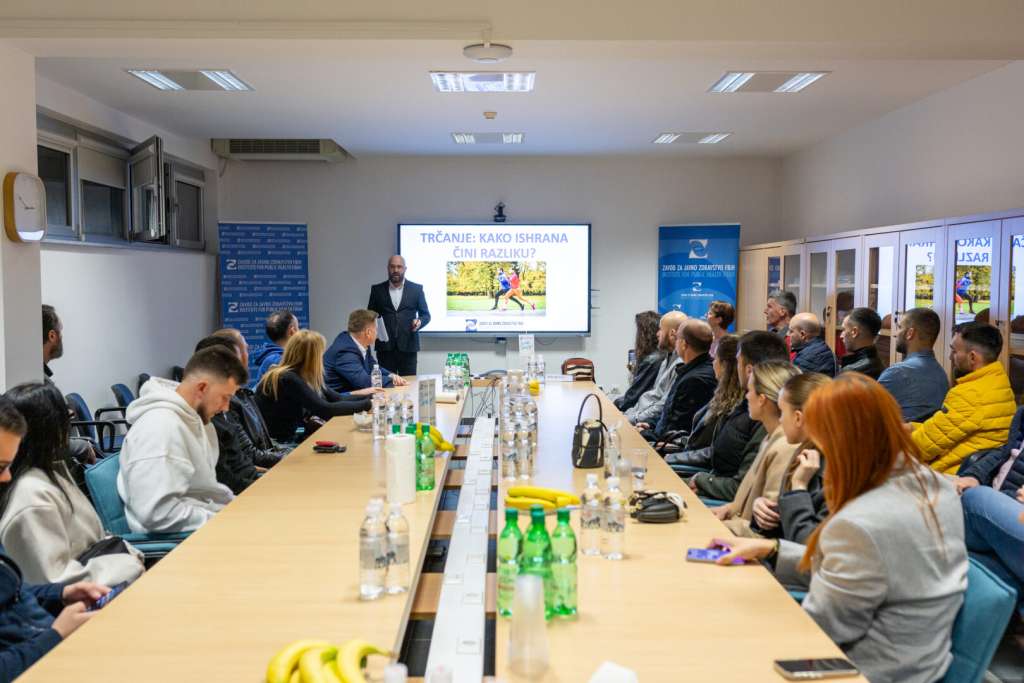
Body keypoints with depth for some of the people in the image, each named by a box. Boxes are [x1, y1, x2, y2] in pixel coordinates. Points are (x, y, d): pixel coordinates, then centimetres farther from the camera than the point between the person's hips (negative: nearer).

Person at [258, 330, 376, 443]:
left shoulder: (304, 376, 2)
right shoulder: (288, 379, -24)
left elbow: (337, 399, 2)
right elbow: (326, 410, -29)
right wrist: (368, 404, -24)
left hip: (288, 439, 8)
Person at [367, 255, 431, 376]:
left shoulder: (416, 289, 6)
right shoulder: (377, 290, 8)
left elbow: (426, 314, 9)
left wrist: (420, 321, -13)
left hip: (408, 347, 0)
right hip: (385, 347, 0)